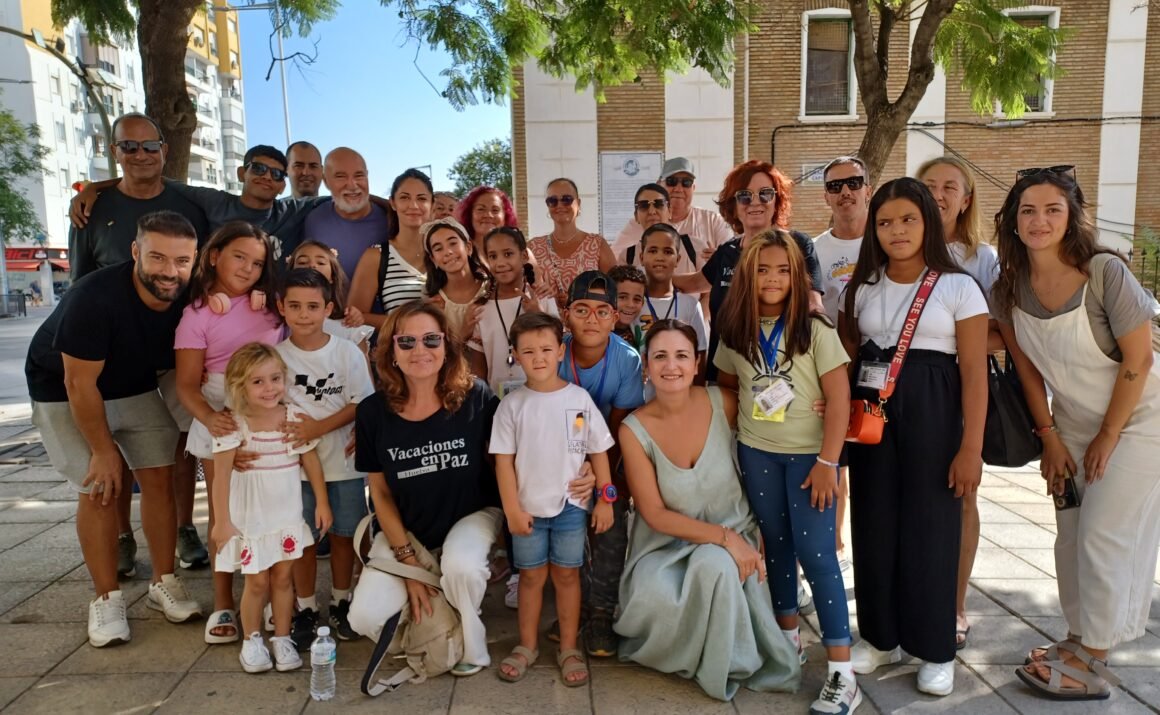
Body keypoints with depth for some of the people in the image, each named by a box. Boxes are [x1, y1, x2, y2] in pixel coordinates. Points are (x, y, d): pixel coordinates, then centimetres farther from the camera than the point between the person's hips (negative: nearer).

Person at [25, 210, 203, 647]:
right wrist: (104, 450, -18)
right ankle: (107, 599, 7)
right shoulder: (95, 297, -35)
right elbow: (80, 384, -27)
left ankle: (163, 584, 13)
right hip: (65, 392, -4)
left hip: (135, 388, 4)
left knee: (159, 478, -1)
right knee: (99, 489, -7)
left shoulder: (191, 297, -21)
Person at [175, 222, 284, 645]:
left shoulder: (270, 302, 7)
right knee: (223, 512, 7)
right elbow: (187, 384, -8)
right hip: (221, 419, -2)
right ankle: (223, 604, 18)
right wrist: (210, 419, -27)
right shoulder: (198, 313, -3)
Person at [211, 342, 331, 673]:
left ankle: (282, 638, 27)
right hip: (249, 518, -2)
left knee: (283, 576, 12)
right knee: (257, 581, 8)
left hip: (287, 515, 2)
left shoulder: (296, 418, -6)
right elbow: (222, 477, -12)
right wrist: (222, 521, -12)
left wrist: (322, 503, 5)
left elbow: (311, 461, 3)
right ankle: (252, 640, 28)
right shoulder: (234, 426, -15)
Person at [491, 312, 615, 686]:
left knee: (566, 575, 10)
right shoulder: (512, 405, -5)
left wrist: (605, 500, -1)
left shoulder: (579, 399, -5)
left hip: (571, 507, 0)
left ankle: (569, 648, 23)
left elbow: (598, 452, 0)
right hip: (528, 509, 0)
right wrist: (512, 510, -7)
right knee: (531, 576, 12)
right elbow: (504, 460, -4)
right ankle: (527, 646, 27)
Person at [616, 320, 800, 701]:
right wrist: (723, 536, -23)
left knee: (715, 566, -31)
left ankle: (722, 665, -2)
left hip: (735, 534, 1)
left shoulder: (724, 402, -12)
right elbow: (654, 514, -14)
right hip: (668, 544, 0)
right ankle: (682, 650, 4)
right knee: (653, 595, -30)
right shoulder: (634, 429, -15)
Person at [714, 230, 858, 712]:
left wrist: (827, 462, -17)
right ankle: (788, 636, 32)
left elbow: (839, 398, -13)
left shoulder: (815, 329, -10)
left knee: (816, 554, -6)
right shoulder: (736, 332, 1)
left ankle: (841, 672, 2)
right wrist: (729, 443, 6)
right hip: (756, 454, 4)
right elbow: (727, 385, 14)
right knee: (776, 545, 15)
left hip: (809, 454, -4)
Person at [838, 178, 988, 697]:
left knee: (929, 529, 3)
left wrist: (971, 447, -11)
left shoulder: (958, 287, -3)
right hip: (870, 417, 4)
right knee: (874, 525, 8)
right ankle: (881, 636, 26)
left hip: (931, 417, -3)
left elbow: (974, 372, -6)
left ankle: (935, 650, 20)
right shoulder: (862, 288, 8)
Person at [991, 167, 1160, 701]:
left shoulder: (1106, 272, -22)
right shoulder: (1009, 285, -7)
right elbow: (1027, 367, 0)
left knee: (1103, 537, -5)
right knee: (1071, 540, 10)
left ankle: (1093, 666, 9)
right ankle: (1080, 638, 27)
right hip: (1073, 425, 5)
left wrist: (1109, 437, -12)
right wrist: (1049, 437, 0)